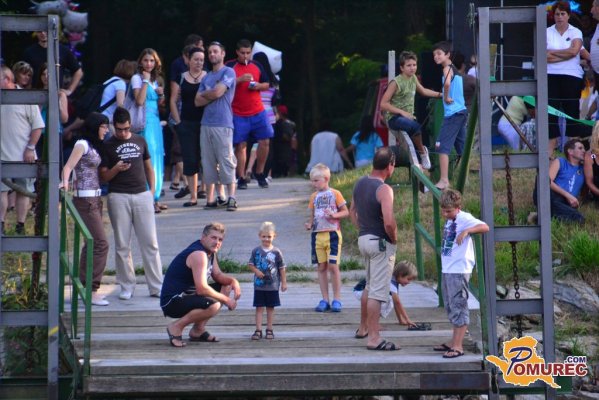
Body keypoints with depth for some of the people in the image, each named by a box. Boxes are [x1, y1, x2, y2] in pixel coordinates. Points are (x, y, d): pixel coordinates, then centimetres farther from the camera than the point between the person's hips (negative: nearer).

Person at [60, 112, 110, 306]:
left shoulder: (93, 146, 16)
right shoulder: (82, 145, -10)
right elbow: (68, 167, -19)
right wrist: (65, 182, -36)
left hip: (94, 198, 10)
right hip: (85, 199, -10)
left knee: (92, 243, 12)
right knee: (101, 244, -12)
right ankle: (91, 291, -11)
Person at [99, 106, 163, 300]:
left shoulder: (140, 141, 13)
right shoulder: (108, 146, 4)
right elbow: (103, 176, 2)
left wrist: (152, 190, 8)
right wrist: (116, 169, -17)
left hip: (142, 195, 2)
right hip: (119, 197, -2)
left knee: (150, 242, 0)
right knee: (122, 245, 1)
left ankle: (156, 286, 2)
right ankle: (127, 286, 9)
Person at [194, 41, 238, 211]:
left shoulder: (228, 72, 0)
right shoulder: (206, 77, 20)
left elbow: (218, 92, -12)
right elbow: (198, 101, 11)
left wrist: (204, 94, 7)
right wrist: (212, 95, -4)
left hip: (223, 124, -7)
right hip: (206, 124, 7)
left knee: (226, 161, -9)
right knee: (208, 162, 5)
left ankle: (231, 198, -10)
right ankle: (210, 199, 7)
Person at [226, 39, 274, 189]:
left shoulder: (257, 66, 10)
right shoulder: (230, 66, -2)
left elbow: (267, 85, 17)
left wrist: (258, 85, -4)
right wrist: (240, 79, -21)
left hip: (258, 112, 4)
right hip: (238, 114, -3)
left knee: (265, 141, -1)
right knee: (240, 146, -2)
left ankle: (260, 174, 14)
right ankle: (241, 179, 3)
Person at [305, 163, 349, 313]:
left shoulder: (335, 194, -1)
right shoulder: (314, 197, 12)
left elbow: (346, 212, 0)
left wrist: (334, 215, -17)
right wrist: (310, 224, -3)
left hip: (332, 234, -5)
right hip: (318, 235, 5)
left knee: (333, 266, -7)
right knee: (321, 267, 6)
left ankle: (337, 299, 0)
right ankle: (325, 300, 11)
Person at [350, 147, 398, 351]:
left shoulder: (360, 183, 6)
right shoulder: (384, 189, -20)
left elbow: (352, 211, 18)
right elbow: (389, 222, -29)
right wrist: (394, 239, -12)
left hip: (363, 239, 9)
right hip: (381, 242, -9)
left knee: (369, 286, 25)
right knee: (378, 291, -7)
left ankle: (363, 328, 36)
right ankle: (374, 338, -8)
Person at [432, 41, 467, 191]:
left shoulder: (447, 69, -10)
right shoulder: (455, 69, 18)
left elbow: (447, 83, -32)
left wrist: (446, 97, -18)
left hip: (452, 113, -10)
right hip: (461, 111, 10)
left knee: (442, 146, -13)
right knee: (462, 147, 16)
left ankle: (444, 181, -21)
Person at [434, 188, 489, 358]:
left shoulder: (464, 219, -12)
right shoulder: (450, 220, 14)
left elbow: (484, 227, -28)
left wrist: (466, 231, -39)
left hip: (459, 271, -10)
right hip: (447, 270, 10)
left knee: (458, 307, -8)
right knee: (451, 307, 16)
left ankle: (458, 346, -9)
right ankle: (454, 343, 25)